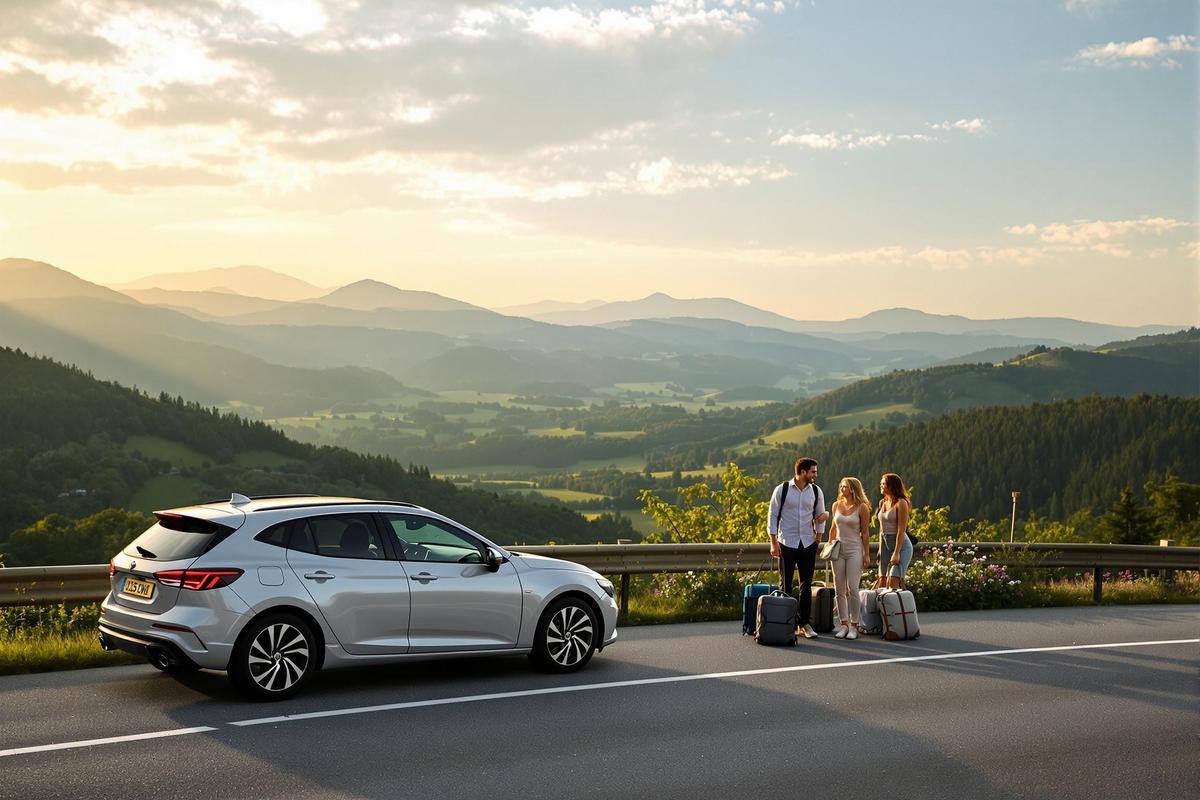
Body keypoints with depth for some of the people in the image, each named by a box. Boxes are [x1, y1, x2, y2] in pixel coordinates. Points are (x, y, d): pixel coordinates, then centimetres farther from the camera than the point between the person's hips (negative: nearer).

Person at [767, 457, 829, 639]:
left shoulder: (816, 492, 4)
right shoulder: (782, 490, -6)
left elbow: (820, 516, 14)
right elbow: (773, 516, -4)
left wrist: (818, 539, 7)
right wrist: (773, 543, -8)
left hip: (808, 544, 3)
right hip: (786, 543, -3)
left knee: (806, 585, 5)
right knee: (785, 585, 2)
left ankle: (805, 624, 11)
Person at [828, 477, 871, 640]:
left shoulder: (862, 508, -4)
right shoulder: (837, 505, 9)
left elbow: (864, 533, -3)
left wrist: (867, 554, -5)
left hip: (855, 550, -5)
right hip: (838, 550, 5)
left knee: (852, 588, -10)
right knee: (839, 589, 3)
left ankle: (854, 626, -2)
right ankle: (844, 624, 10)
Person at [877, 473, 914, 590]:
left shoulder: (901, 503, -12)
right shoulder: (883, 503, 12)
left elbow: (901, 530, -16)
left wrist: (896, 553, -20)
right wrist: (880, 549, 14)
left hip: (901, 545, -8)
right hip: (885, 544, 8)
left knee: (893, 582, -16)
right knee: (883, 582, 4)